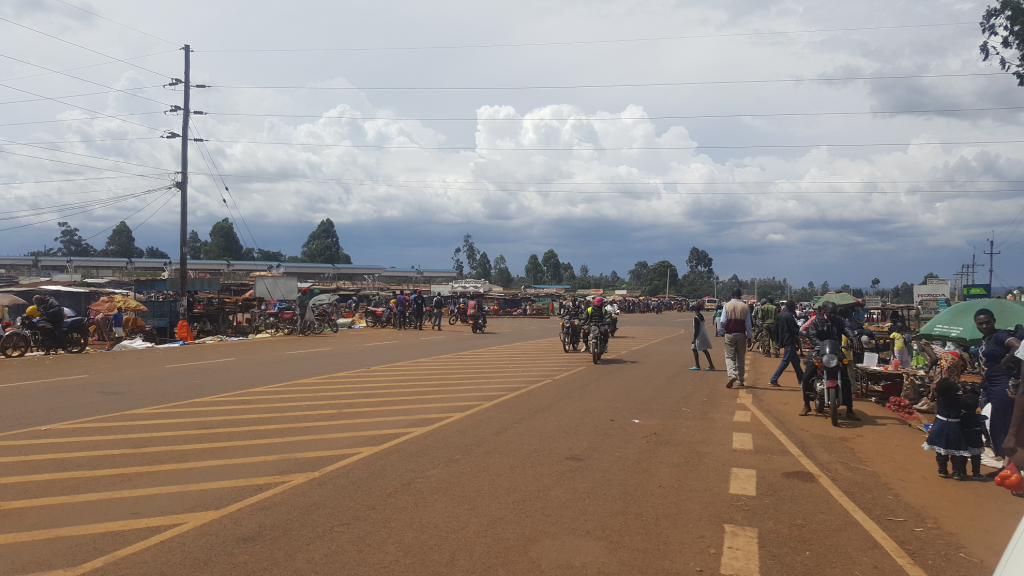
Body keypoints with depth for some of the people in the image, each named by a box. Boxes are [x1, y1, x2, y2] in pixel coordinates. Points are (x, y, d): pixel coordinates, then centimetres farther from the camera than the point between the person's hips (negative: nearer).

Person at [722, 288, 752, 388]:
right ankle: (740, 381, 16)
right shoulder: (745, 306, -1)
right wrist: (749, 337, 7)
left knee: (729, 356, 4)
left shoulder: (727, 305, -4)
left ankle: (732, 375, -21)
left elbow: (723, 321, -8)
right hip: (741, 335, 1)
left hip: (729, 334, -1)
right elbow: (748, 324, -1)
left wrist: (723, 328, 12)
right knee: (741, 358, 11)